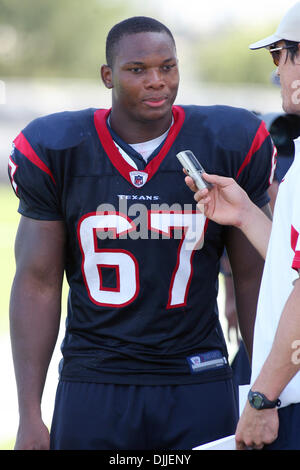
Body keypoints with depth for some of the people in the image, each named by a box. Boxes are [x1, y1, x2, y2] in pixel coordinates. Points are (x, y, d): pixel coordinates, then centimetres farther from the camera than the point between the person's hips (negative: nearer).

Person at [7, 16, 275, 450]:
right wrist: (29, 415, -5)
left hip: (198, 382, 0)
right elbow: (38, 284, -1)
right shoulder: (56, 153, -3)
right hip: (93, 386, 0)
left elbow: (252, 279, 4)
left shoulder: (228, 148, -2)